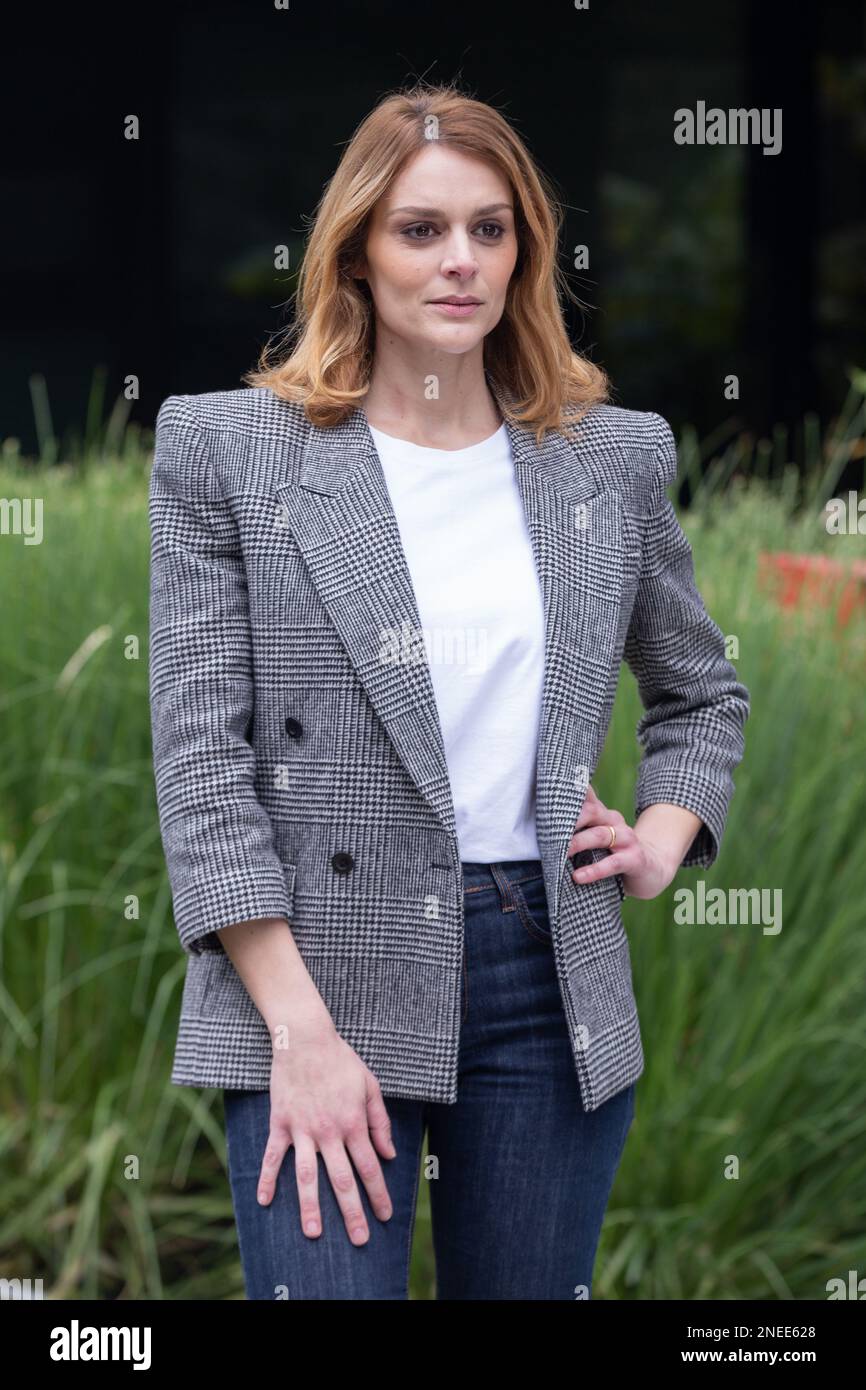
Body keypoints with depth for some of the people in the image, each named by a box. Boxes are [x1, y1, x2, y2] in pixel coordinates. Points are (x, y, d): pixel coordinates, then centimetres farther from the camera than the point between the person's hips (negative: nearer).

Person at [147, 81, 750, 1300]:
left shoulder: (613, 457, 10)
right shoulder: (229, 449, 0)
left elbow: (704, 694, 26)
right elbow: (199, 752, -5)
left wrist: (665, 839, 5)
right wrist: (301, 1029, -13)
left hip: (551, 981, 3)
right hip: (317, 977, -3)